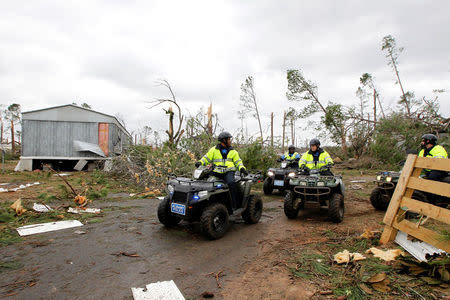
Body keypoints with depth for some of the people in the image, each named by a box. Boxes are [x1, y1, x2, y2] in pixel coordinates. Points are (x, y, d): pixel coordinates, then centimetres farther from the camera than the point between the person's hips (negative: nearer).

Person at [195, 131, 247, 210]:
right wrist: (200, 162, -8)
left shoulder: (233, 151, 19)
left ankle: (234, 205, -22)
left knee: (231, 183, -31)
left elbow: (238, 161, 19)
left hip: (228, 171, -1)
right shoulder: (214, 149, 13)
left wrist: (242, 168, -1)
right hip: (217, 172, 1)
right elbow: (207, 158, 12)